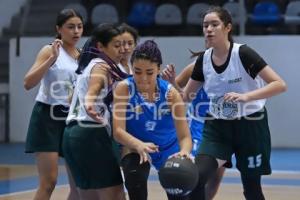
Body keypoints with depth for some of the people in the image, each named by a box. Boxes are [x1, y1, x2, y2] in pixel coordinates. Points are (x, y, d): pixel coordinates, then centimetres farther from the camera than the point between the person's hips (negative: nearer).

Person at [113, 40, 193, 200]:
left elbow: (185, 136, -23)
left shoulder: (170, 93, -22)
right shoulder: (124, 89, -23)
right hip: (136, 148, -1)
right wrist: (139, 145, -49)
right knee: (135, 179, -31)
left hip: (169, 149, 2)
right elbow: (118, 131, -28)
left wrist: (184, 151, -48)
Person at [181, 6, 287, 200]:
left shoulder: (243, 53, -17)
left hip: (249, 125, -4)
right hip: (217, 127, 4)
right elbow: (186, 96, 9)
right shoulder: (204, 59, -1)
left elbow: (280, 85, -23)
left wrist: (246, 97, -35)